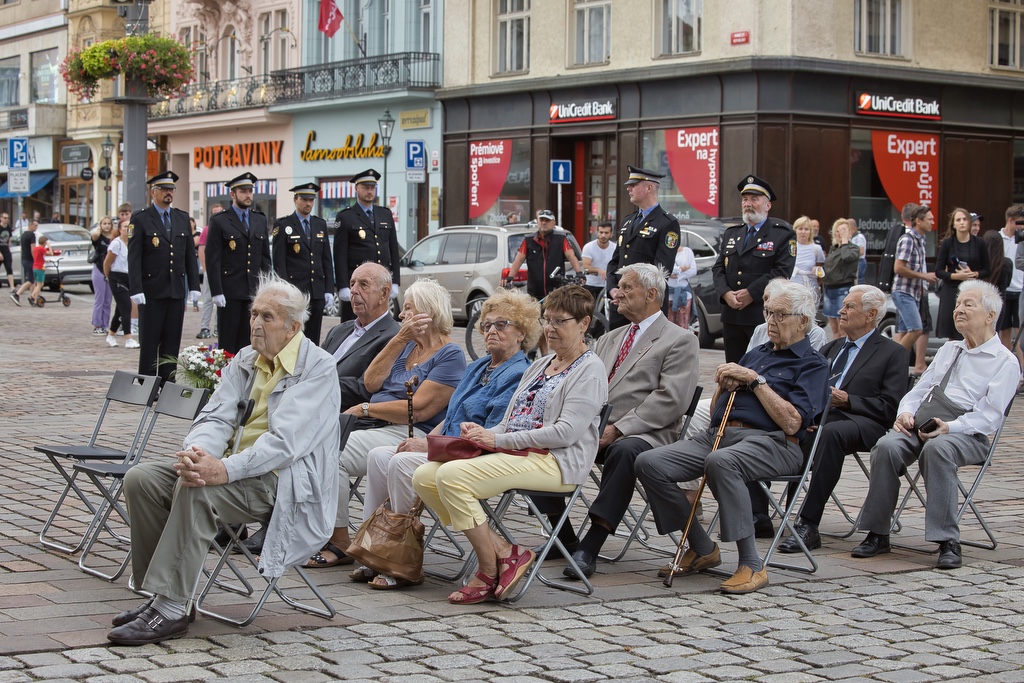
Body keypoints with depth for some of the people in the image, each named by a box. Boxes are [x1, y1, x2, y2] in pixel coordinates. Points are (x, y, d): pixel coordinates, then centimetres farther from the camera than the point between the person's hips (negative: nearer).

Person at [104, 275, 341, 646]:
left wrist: (225, 470, -34)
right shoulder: (244, 361, 14)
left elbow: (286, 440, -22)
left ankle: (169, 612, -30)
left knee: (197, 490, -33)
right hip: (235, 465, 8)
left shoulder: (317, 368, -10)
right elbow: (217, 417, 4)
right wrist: (197, 452, -21)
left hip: (281, 482, -8)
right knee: (141, 479, -8)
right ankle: (160, 596, -4)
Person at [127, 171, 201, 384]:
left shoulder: (182, 218, 13)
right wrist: (136, 290, -14)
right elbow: (134, 257, -7)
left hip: (177, 290, 4)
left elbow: (190, 254, 13)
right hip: (152, 291, -4)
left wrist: (194, 286, 5)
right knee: (149, 341, -1)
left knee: (172, 341, 5)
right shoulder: (140, 219, -1)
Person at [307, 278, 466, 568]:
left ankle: (339, 544, -18)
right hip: (376, 426, 8)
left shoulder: (450, 356, -5)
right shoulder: (406, 345, 21)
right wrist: (399, 340, 1)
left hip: (409, 435, -8)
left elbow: (419, 409, -14)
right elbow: (371, 383, 7)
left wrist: (365, 409, -7)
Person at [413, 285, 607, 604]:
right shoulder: (540, 365, 24)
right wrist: (484, 433, -1)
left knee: (452, 476, -27)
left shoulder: (590, 369, -4)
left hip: (555, 461, -9)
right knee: (425, 477, -9)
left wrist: (498, 440, -16)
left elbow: (566, 432, -16)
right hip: (514, 454, 9)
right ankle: (504, 552, -11)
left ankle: (489, 571, -15)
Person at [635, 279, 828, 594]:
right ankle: (702, 548, 0)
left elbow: (791, 423, -11)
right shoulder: (756, 354, 27)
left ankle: (752, 565, -30)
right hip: (717, 435, 7)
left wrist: (755, 380, -7)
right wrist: (724, 384, 5)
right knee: (649, 463, -14)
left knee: (720, 461, -40)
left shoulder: (812, 364, 5)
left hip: (769, 442, -7)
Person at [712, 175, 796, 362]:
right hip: (732, 316, 6)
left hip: (764, 316, -6)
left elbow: (782, 271, -11)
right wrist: (726, 293, -7)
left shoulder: (783, 234, -1)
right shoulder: (731, 234, 19)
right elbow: (718, 268, 13)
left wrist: (751, 293, -15)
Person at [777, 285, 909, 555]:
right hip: (819, 416, 5)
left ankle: (808, 525, -41)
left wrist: (847, 400, -12)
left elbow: (890, 407, -2)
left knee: (831, 433, -41)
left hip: (860, 421, -5)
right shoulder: (832, 348, 30)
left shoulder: (893, 353, 10)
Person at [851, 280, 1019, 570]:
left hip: (966, 433, -5)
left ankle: (947, 542, -34)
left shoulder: (1005, 362, 6)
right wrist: (906, 412, 1)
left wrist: (949, 427, -21)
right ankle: (877, 533, -21)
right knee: (887, 446, -27)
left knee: (937, 448, -39)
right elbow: (919, 389, 24)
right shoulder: (948, 350, 28)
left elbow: (989, 416, -6)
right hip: (920, 422, 5)